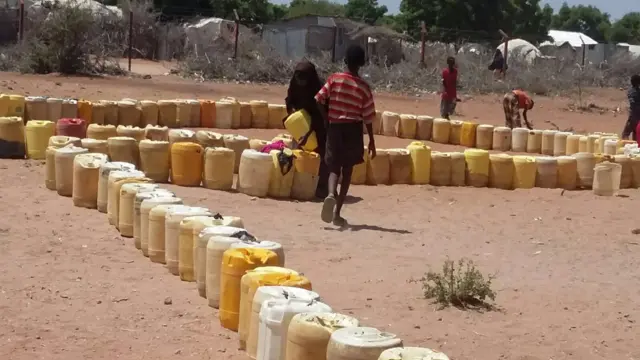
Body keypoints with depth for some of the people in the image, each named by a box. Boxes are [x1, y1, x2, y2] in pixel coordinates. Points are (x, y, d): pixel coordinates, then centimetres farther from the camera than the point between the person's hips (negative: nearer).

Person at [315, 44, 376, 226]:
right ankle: (337, 213, 6)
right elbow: (367, 117, -3)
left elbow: (319, 100, -8)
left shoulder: (334, 79, -4)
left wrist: (327, 119, 8)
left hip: (334, 128, 1)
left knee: (334, 168, 9)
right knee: (347, 170, 9)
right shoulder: (364, 87, -5)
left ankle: (331, 194, -24)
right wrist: (372, 141, 6)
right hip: (353, 129, -1)